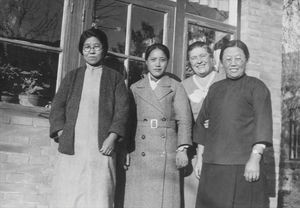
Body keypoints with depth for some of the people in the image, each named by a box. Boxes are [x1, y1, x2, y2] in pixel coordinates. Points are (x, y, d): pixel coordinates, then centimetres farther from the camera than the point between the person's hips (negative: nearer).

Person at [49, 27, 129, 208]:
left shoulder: (115, 77, 12)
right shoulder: (72, 76, 19)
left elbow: (122, 109, 3)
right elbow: (58, 106, 12)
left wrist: (112, 137, -10)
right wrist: (61, 133, -3)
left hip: (102, 149, -2)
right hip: (71, 149, 2)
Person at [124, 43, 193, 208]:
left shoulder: (175, 87, 9)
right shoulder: (135, 88, 13)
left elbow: (184, 120, 1)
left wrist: (182, 149, -10)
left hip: (167, 156, -1)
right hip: (140, 157, 1)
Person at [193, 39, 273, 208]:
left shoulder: (256, 87, 2)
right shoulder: (215, 89, 15)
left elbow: (263, 124, -7)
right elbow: (201, 122, 20)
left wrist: (255, 159, -17)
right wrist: (200, 156, 12)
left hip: (243, 166, -4)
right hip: (212, 166, 4)